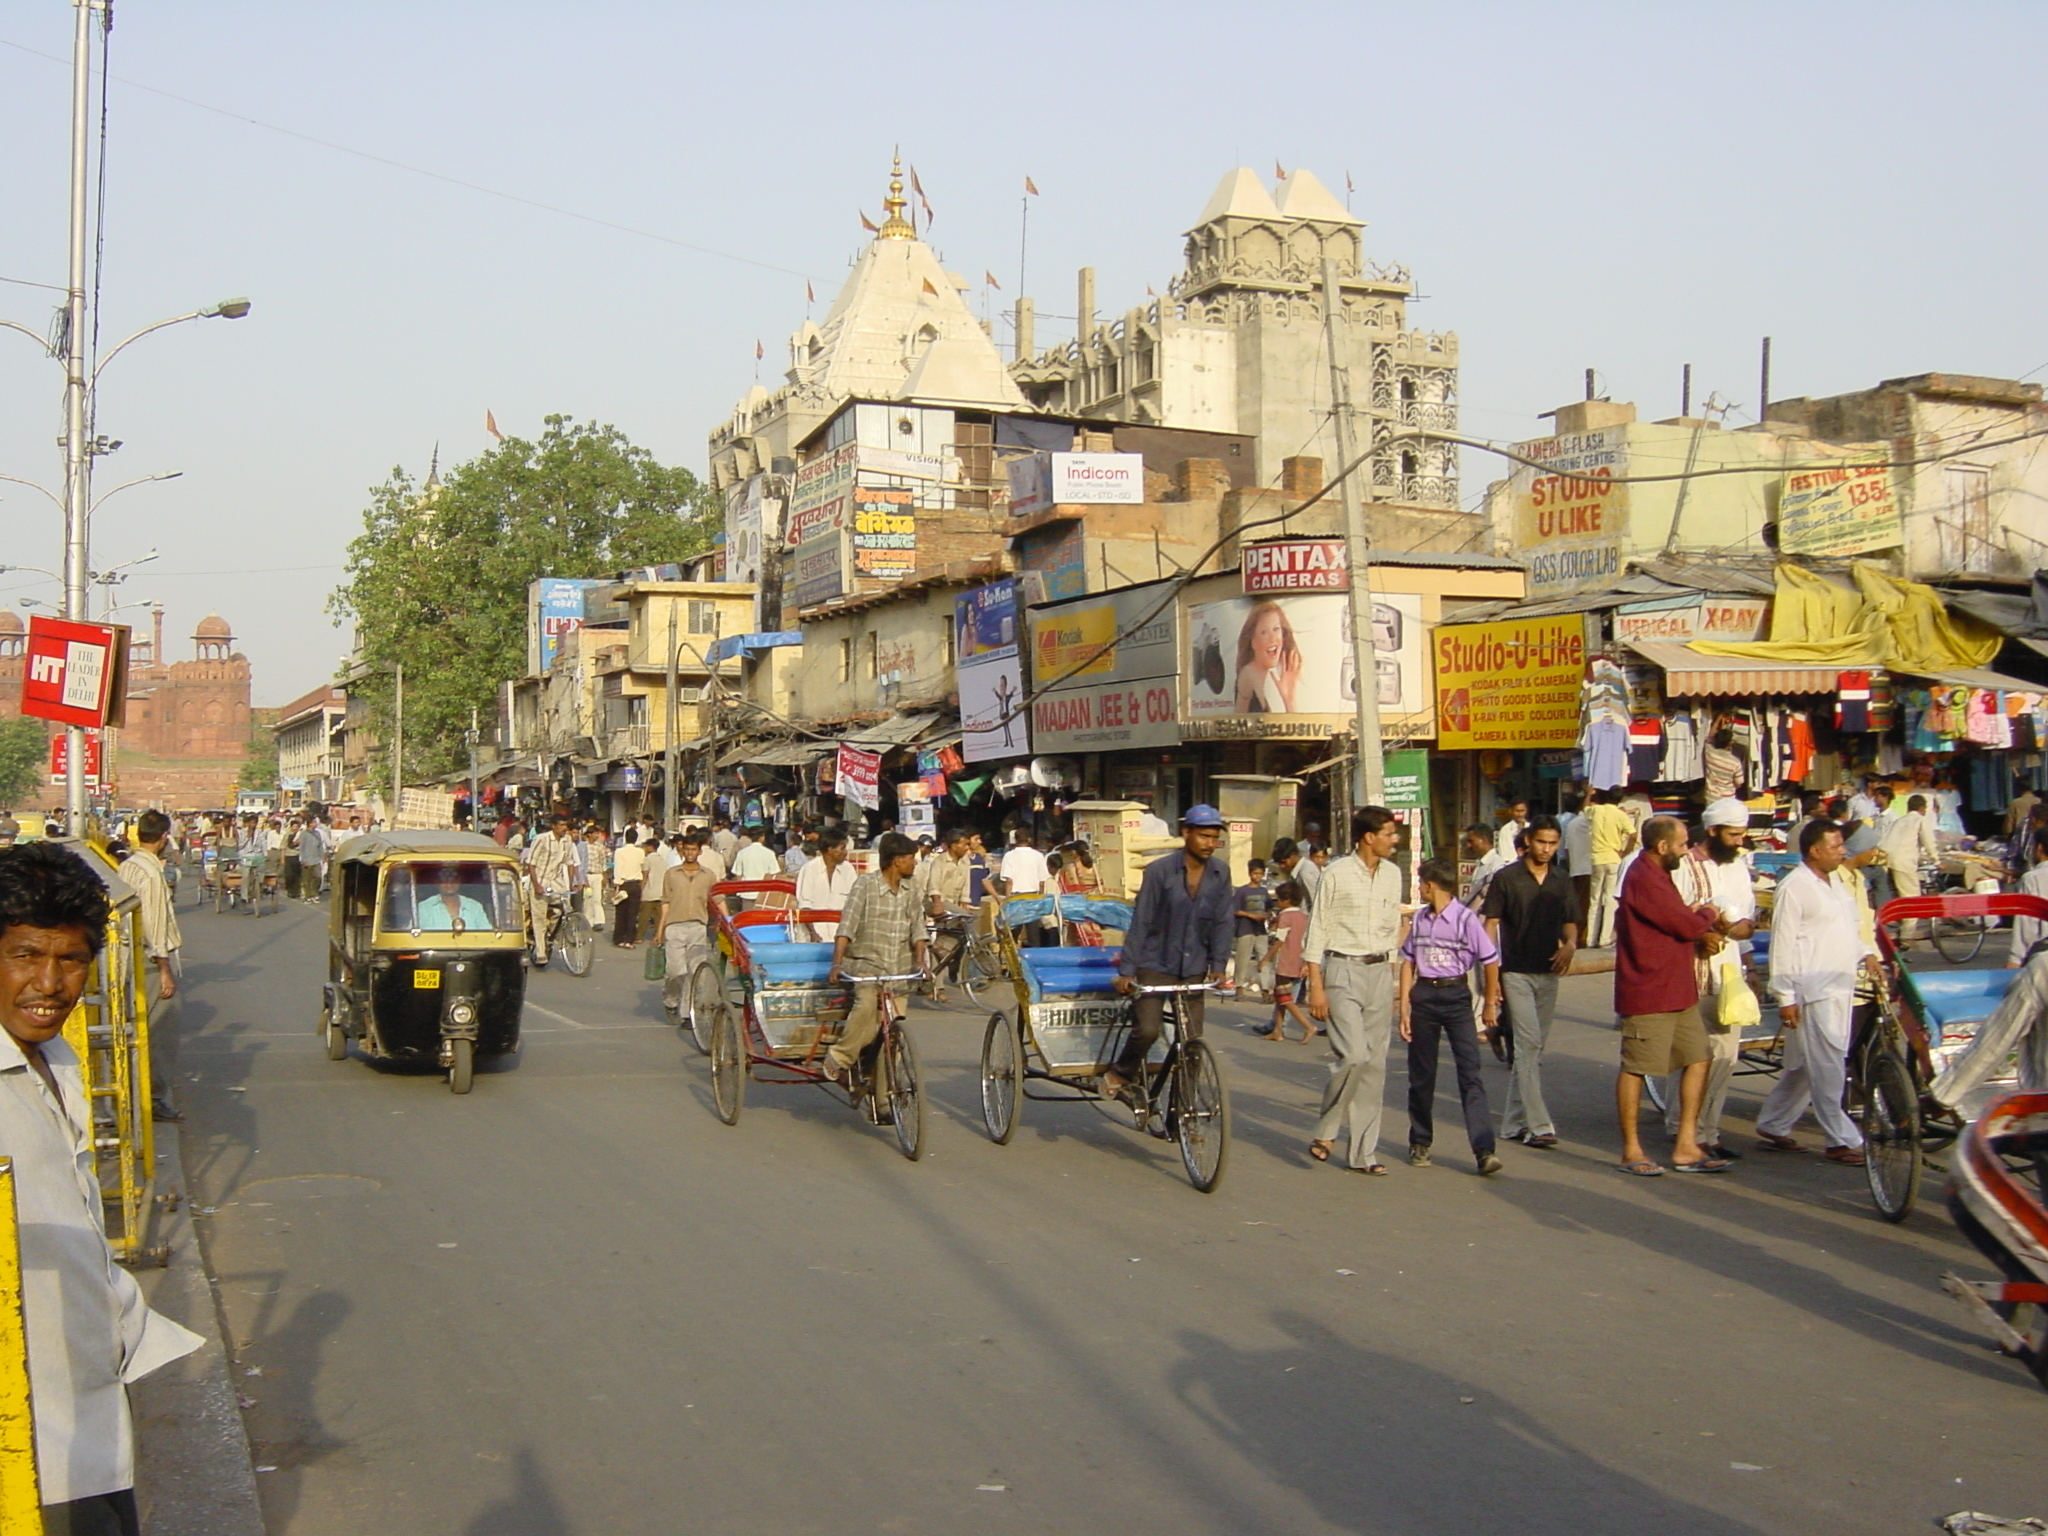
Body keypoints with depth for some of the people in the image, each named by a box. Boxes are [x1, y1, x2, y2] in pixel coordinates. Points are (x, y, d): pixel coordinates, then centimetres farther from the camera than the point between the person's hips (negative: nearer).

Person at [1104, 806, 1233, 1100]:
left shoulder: (1220, 874, 1)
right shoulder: (1160, 870, -10)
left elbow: (1224, 921, 4)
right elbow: (1140, 922, -9)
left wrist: (1218, 964, -7)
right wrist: (1127, 970, -11)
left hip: (1194, 969, 4)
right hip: (1155, 965, -4)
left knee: (1192, 1039, 2)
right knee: (1147, 1028, -16)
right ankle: (1121, 1073, 12)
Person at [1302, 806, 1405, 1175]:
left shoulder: (1393, 875, 10)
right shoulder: (1338, 874, -7)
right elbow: (1317, 930, -6)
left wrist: (1390, 981, 14)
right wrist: (1316, 987, -11)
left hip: (1379, 972, 6)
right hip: (1342, 969, -6)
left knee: (1375, 1064, 4)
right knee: (1353, 1055, -16)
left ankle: (1362, 1151, 11)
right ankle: (1326, 1130, 4)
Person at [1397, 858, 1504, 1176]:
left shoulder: (1465, 919, -9)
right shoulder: (1420, 919, 6)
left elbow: (1491, 962, -2)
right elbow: (1408, 962, 9)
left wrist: (1490, 1004, 5)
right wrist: (1404, 1007, 3)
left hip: (1456, 996, -4)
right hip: (1424, 995, 5)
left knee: (1470, 1072, -10)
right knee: (1421, 1074, 10)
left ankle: (1484, 1150, -14)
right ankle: (1420, 1143, 25)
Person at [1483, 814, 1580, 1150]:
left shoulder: (1562, 881, 10)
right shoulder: (1507, 878, -3)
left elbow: (1570, 923, 17)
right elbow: (1491, 924, -3)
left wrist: (1570, 945, -7)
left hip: (1548, 973, 5)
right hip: (1515, 972, -5)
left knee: (1535, 1049, 10)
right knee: (1528, 1043, -13)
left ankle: (1514, 1122, 20)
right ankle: (1537, 1125, -15)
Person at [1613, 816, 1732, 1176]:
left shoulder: (1656, 875, 17)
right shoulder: (1644, 879, -19)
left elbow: (1678, 920, 18)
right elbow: (1688, 926, -18)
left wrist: (1701, 921, -3)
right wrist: (1707, 916, 3)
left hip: (1678, 991, 10)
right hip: (1647, 994, -10)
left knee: (1698, 1060, 9)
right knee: (1635, 1068, 0)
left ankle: (1686, 1147, 15)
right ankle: (1631, 1151, 8)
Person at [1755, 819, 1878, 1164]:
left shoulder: (1833, 883, 16)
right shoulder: (1795, 887, -12)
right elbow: (1782, 944, -15)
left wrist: (1866, 952, 8)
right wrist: (1785, 997, -17)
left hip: (1840, 988, 9)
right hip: (1813, 991, -9)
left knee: (1804, 1067, 13)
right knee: (1828, 1069, -6)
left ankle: (1772, 1127, 23)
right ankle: (1841, 1140, 0)